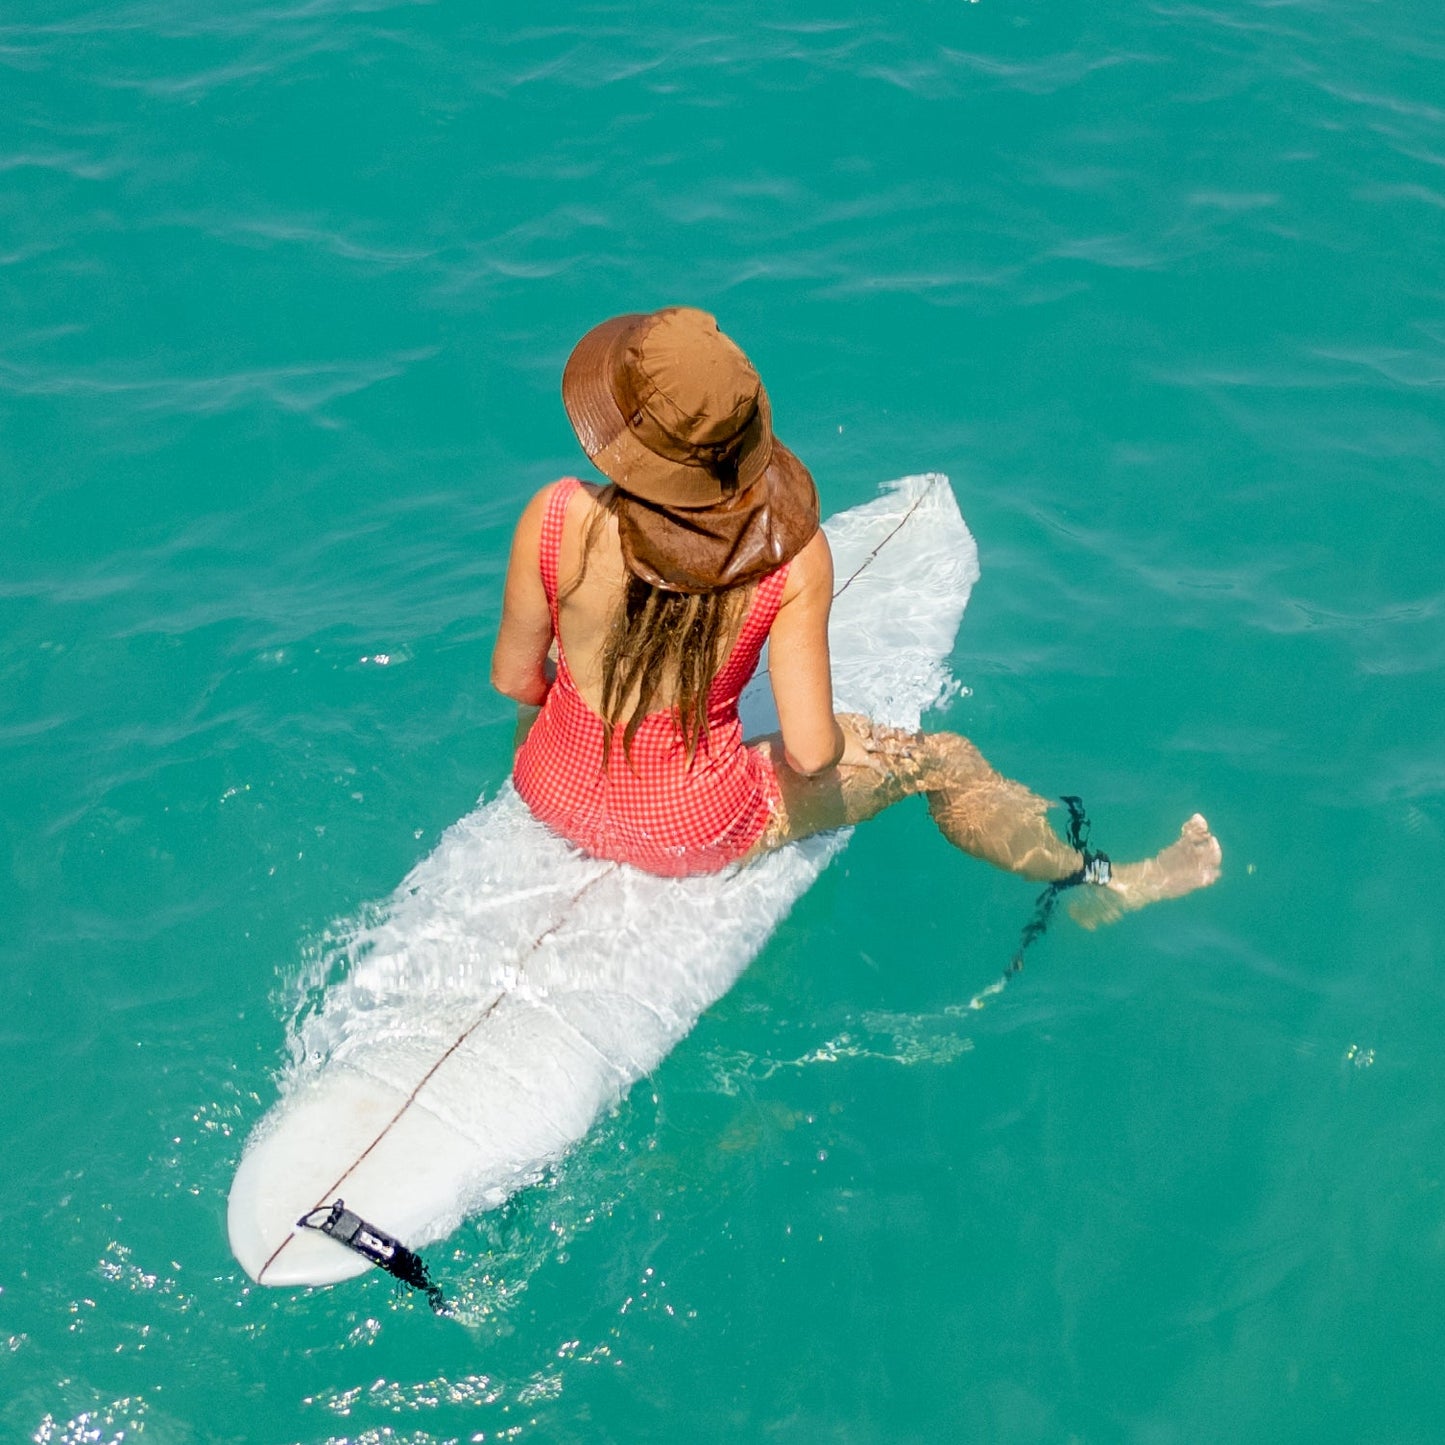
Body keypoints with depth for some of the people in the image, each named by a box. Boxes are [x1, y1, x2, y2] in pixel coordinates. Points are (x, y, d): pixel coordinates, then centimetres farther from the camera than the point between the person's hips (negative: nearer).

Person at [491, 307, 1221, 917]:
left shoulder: (555, 520, -23)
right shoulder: (792, 555, -25)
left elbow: (512, 679, -8)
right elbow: (812, 756, -23)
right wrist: (832, 737, 1)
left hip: (553, 796, 2)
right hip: (689, 832, -1)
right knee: (939, 759, 17)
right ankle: (1095, 883, 40)